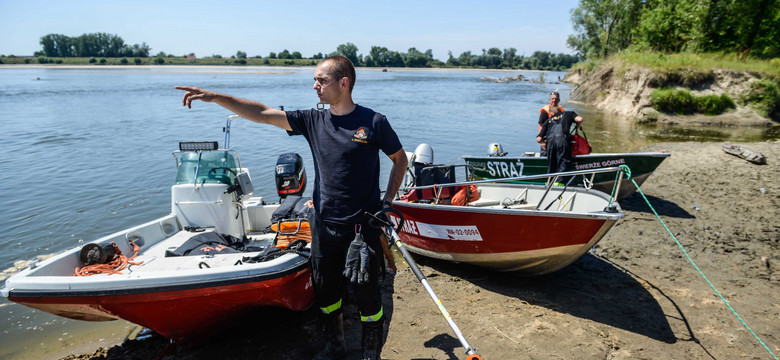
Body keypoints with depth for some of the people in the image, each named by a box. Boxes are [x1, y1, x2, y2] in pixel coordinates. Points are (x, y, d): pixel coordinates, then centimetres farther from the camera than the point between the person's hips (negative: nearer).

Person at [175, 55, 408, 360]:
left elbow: (400, 159, 6)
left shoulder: (373, 122, -7)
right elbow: (261, 113, 0)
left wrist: (387, 201, 0)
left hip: (363, 225, -4)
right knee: (325, 290, 17)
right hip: (324, 224, 5)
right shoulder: (313, 121, 3)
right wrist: (215, 97, -6)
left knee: (367, 293, 6)